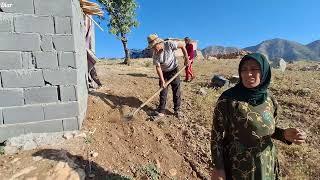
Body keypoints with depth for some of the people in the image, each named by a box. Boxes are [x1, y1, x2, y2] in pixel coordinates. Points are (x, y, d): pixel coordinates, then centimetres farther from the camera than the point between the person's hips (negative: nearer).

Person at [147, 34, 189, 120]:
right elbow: (158, 67, -16)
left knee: (176, 91, 4)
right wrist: (162, 80, -22)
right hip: (164, 73, 2)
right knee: (162, 92, 3)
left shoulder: (169, 44, -21)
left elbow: (182, 46, -9)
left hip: (174, 70, -1)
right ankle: (161, 111, 13)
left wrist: (186, 58, -12)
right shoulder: (155, 55, -15)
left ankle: (177, 110, 19)